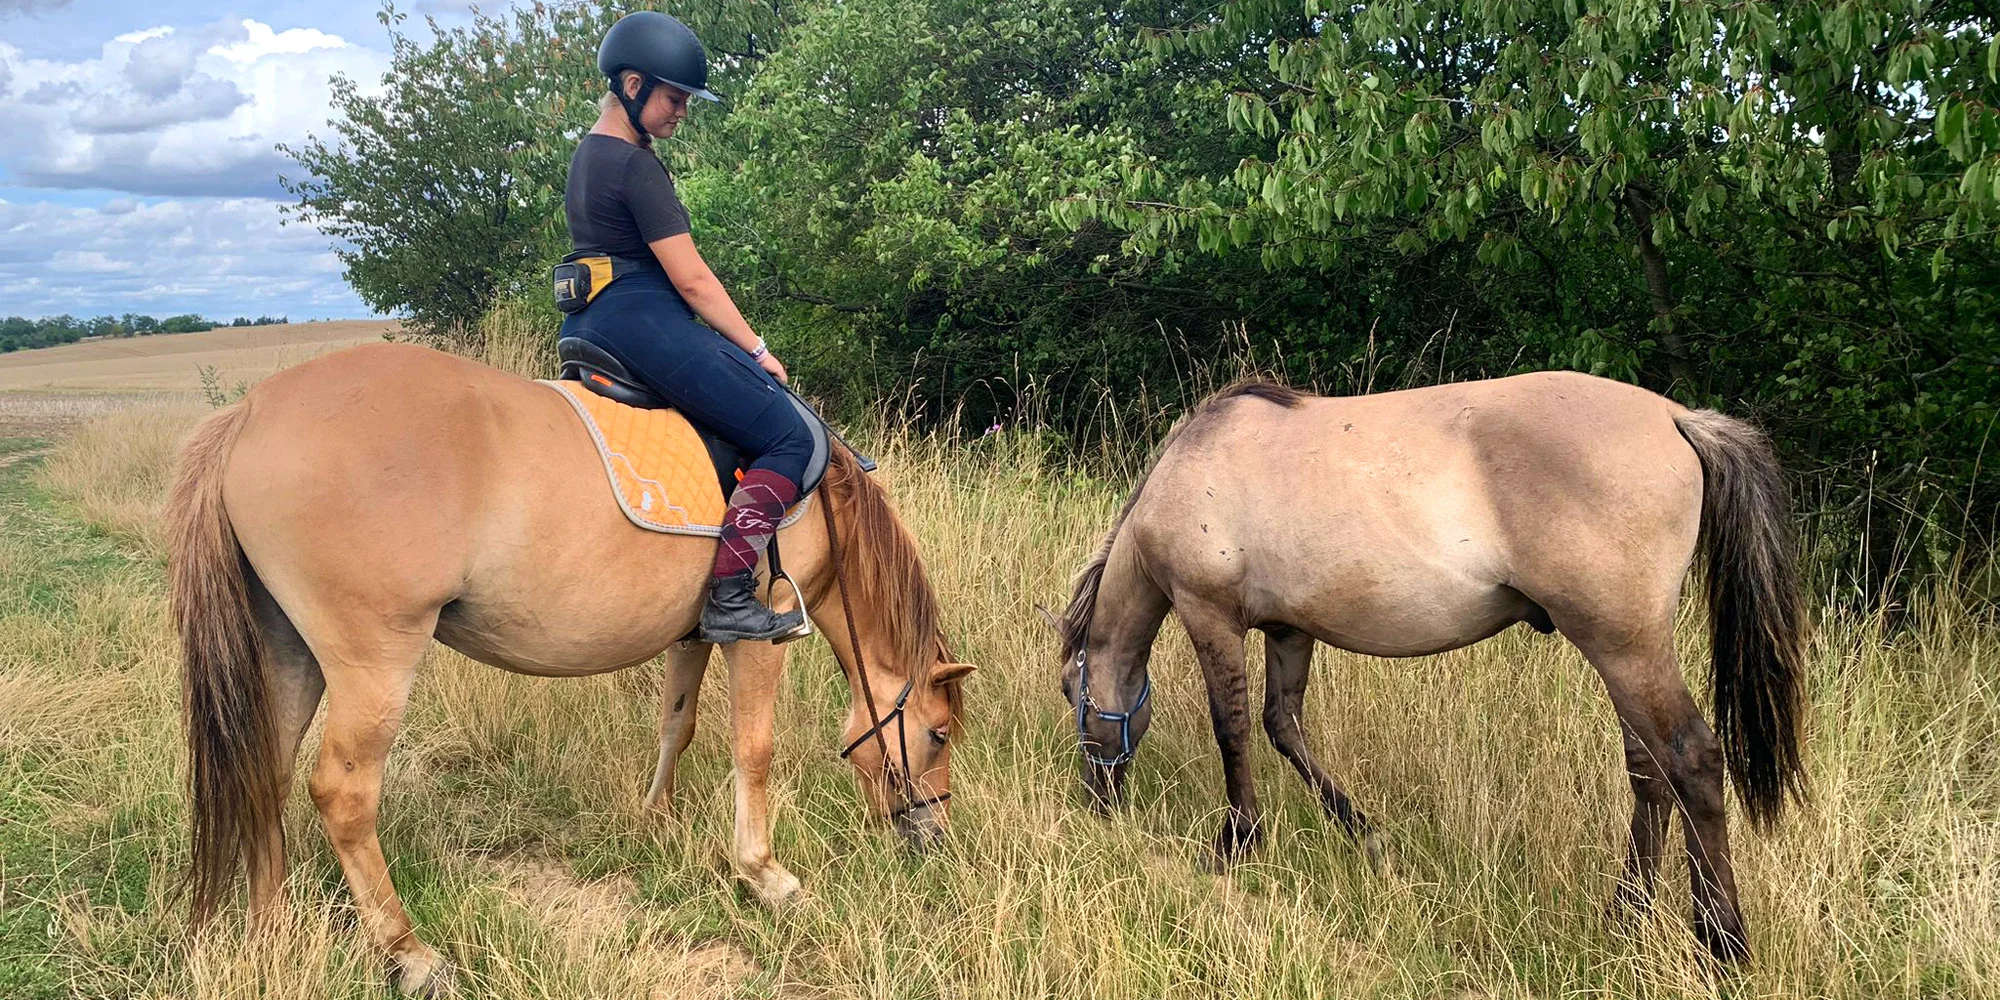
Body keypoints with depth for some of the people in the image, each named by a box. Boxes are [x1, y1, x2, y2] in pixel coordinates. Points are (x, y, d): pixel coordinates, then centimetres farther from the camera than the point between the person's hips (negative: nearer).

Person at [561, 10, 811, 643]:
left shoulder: (588, 155, 18)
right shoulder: (636, 167, -14)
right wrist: (757, 350, -7)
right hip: (642, 320, -11)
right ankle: (727, 600, -19)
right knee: (790, 438, -13)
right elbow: (691, 279, -15)